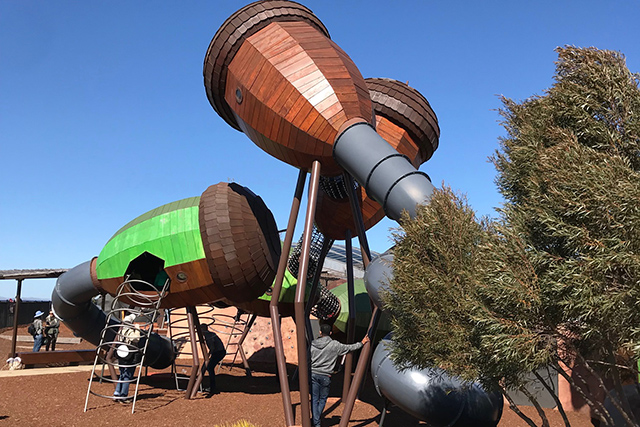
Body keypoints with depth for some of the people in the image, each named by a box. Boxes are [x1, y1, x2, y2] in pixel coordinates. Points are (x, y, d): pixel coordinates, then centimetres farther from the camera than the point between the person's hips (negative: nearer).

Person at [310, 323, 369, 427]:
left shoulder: (313, 344, 1)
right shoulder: (334, 345, -6)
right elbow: (350, 348, 3)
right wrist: (362, 343, 16)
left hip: (313, 374, 2)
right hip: (325, 376, -2)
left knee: (314, 399, 7)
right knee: (323, 399, 15)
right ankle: (317, 418, 17)